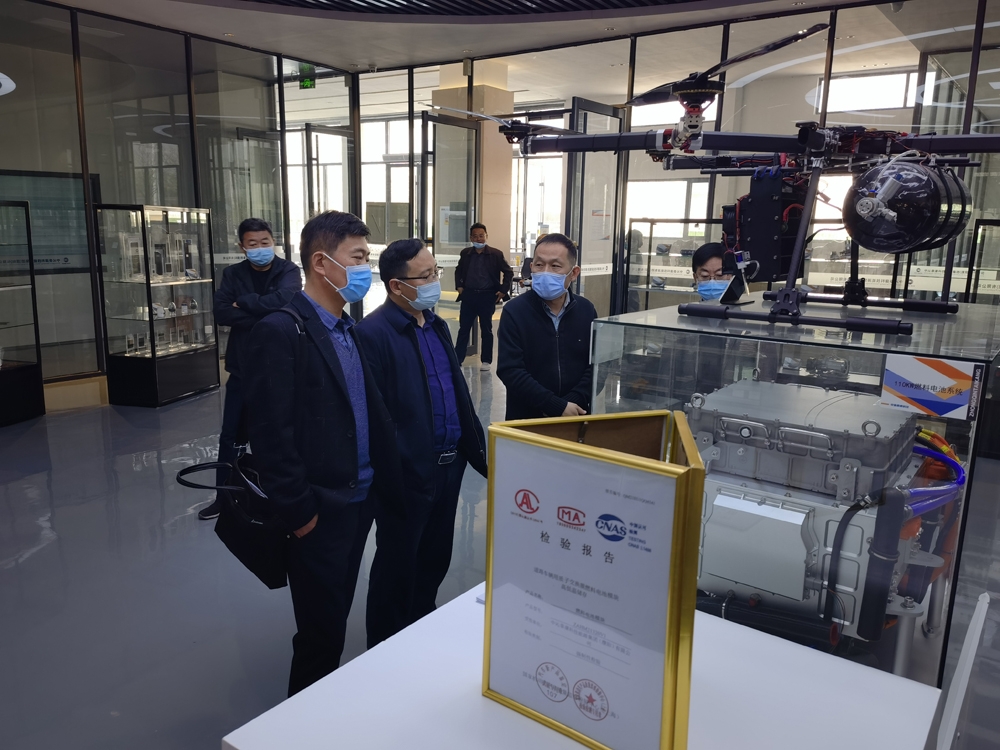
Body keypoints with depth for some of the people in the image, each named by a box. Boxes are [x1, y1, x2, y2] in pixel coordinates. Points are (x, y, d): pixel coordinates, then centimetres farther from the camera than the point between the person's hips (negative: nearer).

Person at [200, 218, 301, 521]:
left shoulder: (288, 271, -5)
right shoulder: (233, 274, 4)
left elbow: (283, 300, -26)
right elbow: (221, 314, -10)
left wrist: (244, 303, -13)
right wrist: (264, 315, -18)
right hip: (243, 366, 3)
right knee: (231, 435, 11)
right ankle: (225, 497, 27)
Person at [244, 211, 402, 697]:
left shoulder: (349, 330, 10)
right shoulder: (280, 332, -16)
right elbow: (271, 434, -19)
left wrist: (385, 483, 6)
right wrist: (298, 512, -17)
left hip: (359, 501, 8)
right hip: (318, 512, -7)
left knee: (335, 620, 20)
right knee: (321, 632, 7)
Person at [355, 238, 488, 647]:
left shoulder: (436, 325, 10)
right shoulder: (373, 333, -17)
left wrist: (476, 447, 11)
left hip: (449, 464, 8)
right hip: (408, 473, -8)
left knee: (435, 560, 21)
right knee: (397, 566, 10)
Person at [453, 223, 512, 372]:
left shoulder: (496, 254, -5)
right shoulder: (465, 254, 4)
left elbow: (508, 272, 1)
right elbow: (458, 270, 20)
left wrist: (503, 290, -5)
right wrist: (459, 286, 8)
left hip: (487, 296, -2)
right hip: (468, 295, 2)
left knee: (486, 330, 8)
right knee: (463, 329, 5)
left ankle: (486, 361, 18)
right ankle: (457, 359, 11)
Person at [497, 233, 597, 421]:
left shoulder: (586, 310, 0)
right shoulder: (514, 311, -9)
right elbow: (510, 371, -17)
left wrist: (573, 402, -16)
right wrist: (559, 407, -20)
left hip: (575, 416, 3)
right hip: (526, 419, -2)